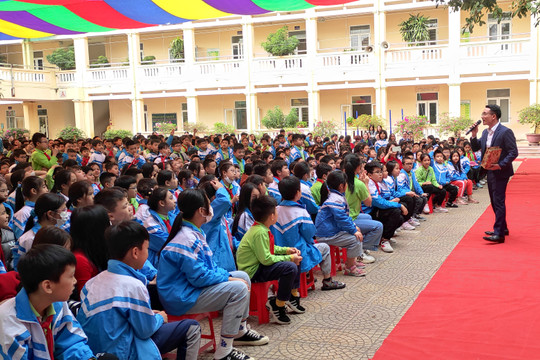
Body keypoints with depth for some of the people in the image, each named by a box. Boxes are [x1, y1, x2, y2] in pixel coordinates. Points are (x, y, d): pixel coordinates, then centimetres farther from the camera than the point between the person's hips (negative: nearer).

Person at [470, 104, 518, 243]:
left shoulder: (505, 132, -15)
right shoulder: (485, 132, 11)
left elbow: (513, 152, -17)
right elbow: (475, 148, 13)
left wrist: (500, 165, -27)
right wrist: (474, 135, -2)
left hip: (500, 173, -9)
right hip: (490, 172, 9)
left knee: (499, 202, -9)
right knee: (495, 202, 16)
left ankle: (499, 234, -7)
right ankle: (503, 228, 29)